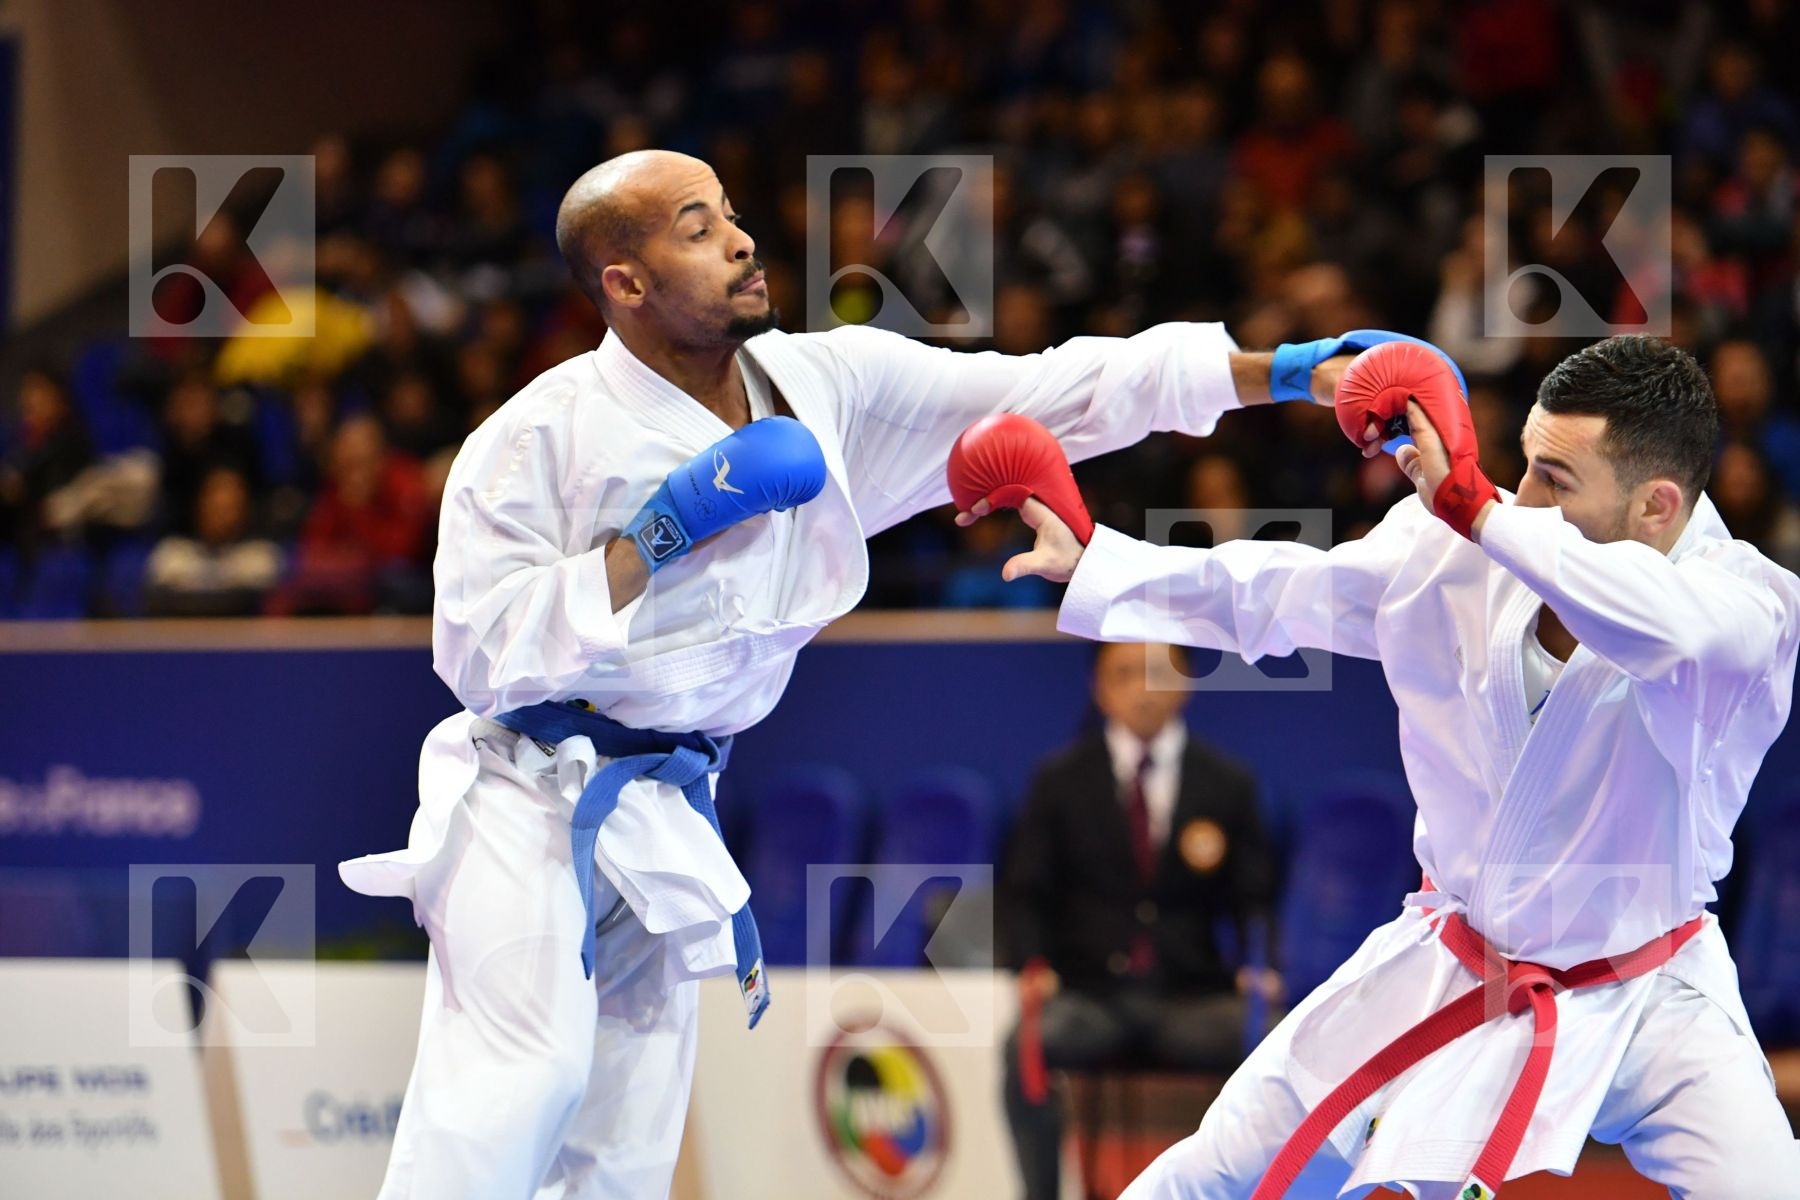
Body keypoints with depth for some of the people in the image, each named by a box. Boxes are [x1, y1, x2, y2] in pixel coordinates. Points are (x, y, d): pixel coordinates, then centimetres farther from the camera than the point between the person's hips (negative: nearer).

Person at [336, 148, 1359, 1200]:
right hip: (530, 796, -6)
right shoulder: (540, 438, -14)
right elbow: (483, 654, -19)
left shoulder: (828, 388, -1)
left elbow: (1060, 395, -2)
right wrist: (665, 531, -23)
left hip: (662, 822, 6)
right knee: (518, 1079, -22)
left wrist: (1295, 373, -8)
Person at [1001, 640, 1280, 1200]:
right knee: (1025, 1047, -35)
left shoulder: (1228, 784, 11)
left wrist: (1258, 969, -13)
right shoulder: (1060, 781, 10)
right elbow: (1025, 891, 6)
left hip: (1191, 999, 1)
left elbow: (1254, 900, 8)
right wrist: (1033, 965, -14)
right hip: (1089, 995, -1)